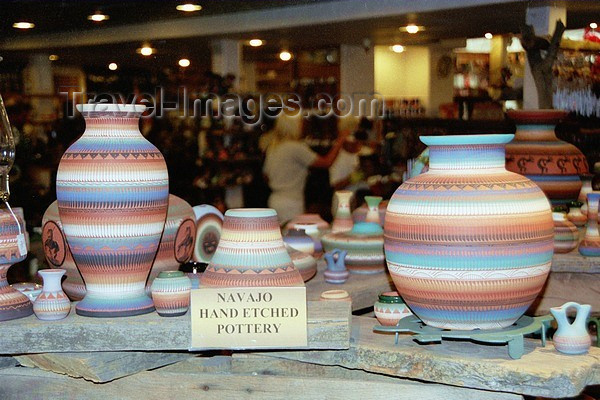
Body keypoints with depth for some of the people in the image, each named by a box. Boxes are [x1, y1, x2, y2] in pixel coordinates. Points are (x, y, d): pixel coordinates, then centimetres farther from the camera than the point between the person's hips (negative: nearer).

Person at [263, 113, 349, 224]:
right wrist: (340, 141, -2)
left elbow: (266, 176, 19)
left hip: (275, 199, 9)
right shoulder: (296, 148, -15)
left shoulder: (272, 147, 10)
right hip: (290, 202, -8)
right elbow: (327, 162, -12)